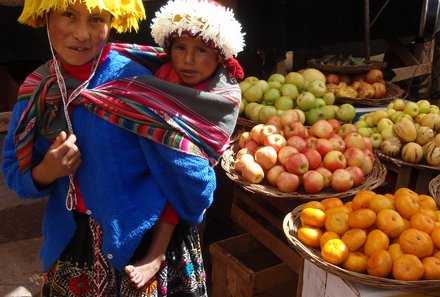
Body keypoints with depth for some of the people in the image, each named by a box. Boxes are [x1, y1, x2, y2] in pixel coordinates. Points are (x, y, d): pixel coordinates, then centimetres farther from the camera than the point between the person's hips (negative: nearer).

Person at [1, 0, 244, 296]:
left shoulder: (131, 82, -20)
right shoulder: (36, 88, -3)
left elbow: (183, 170, -19)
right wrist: (43, 174, -19)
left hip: (141, 240, -4)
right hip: (70, 242, 5)